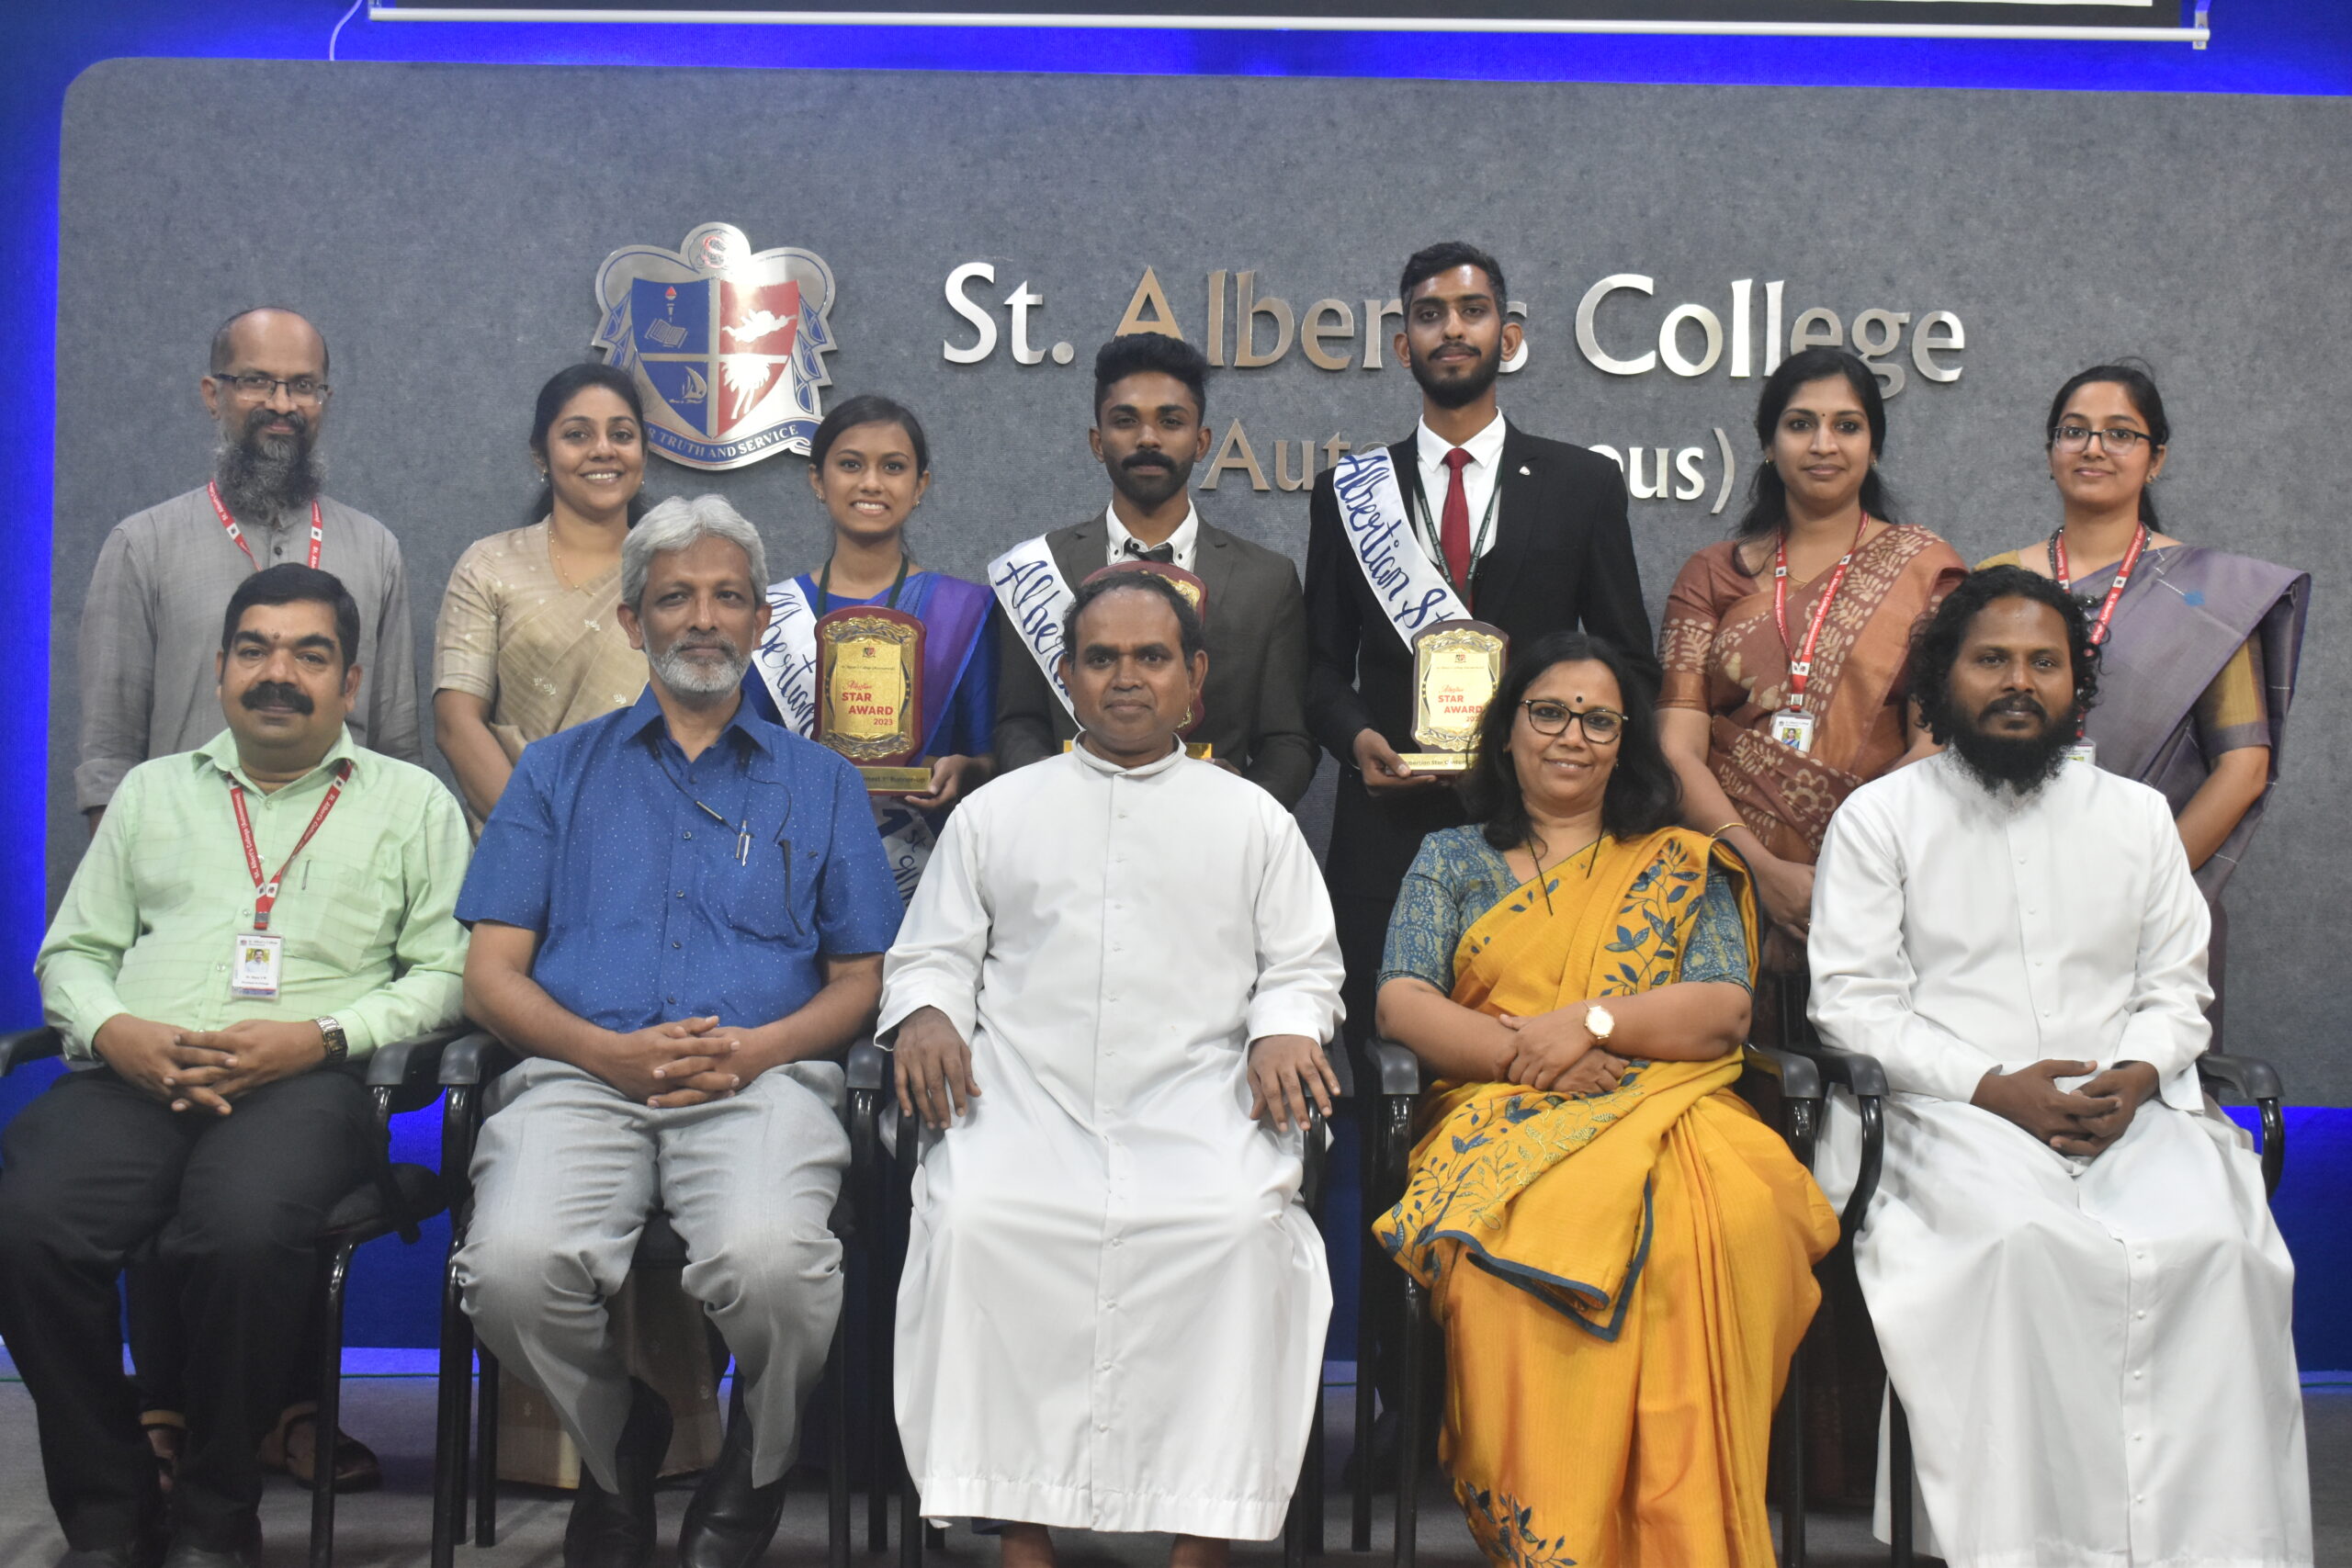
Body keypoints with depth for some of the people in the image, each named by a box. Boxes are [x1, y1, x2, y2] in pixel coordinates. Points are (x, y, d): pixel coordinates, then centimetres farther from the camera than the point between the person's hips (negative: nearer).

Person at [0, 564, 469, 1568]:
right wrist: (115, 1032, -2)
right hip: (133, 1074, 3)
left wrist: (320, 1036, -10)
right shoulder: (153, 790, 27)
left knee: (243, 1234, -36)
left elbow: (447, 974, 7)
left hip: (305, 1082, -3)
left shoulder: (411, 801, 17)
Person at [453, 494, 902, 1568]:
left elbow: (859, 982, 15)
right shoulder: (558, 772, 21)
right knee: (517, 1262, -31)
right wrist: (614, 1051, -8)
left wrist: (755, 1048, -7)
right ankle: (620, 1454, 3)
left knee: (771, 1258, -34)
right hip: (580, 1074, 1)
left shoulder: (820, 784, 21)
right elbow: (491, 978, 11)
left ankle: (753, 1478, 0)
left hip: (761, 1079, -1)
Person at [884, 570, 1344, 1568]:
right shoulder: (995, 812, 20)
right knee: (973, 1221, -30)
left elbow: (1301, 964, 17)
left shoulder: (1252, 819, 19)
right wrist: (927, 1015, -3)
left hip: (1198, 1096, 0)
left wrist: (1285, 1030, -5)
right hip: (1025, 1091, 1)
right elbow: (931, 952, 19)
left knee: (1243, 1227, -31)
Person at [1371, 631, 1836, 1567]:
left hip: (1662, 1107, 0)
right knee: (1514, 1235, -38)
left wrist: (1591, 1020, -9)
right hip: (1500, 1115, 0)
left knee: (1729, 1219, -37)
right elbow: (1401, 1005, 8)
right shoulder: (1450, 861, 22)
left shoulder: (1683, 865, 21)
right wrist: (1526, 1052, -9)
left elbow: (1725, 1009, 7)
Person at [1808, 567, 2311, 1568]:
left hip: (2130, 1107, 3)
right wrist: (1994, 1088, -12)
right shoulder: (1878, 819, 7)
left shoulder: (2137, 816, 18)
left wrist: (2139, 1075, -7)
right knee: (2025, 1241, -34)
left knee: (2212, 1243, -27)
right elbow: (1851, 1001, -1)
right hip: (1958, 1111, -3)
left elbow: (2177, 986, 16)